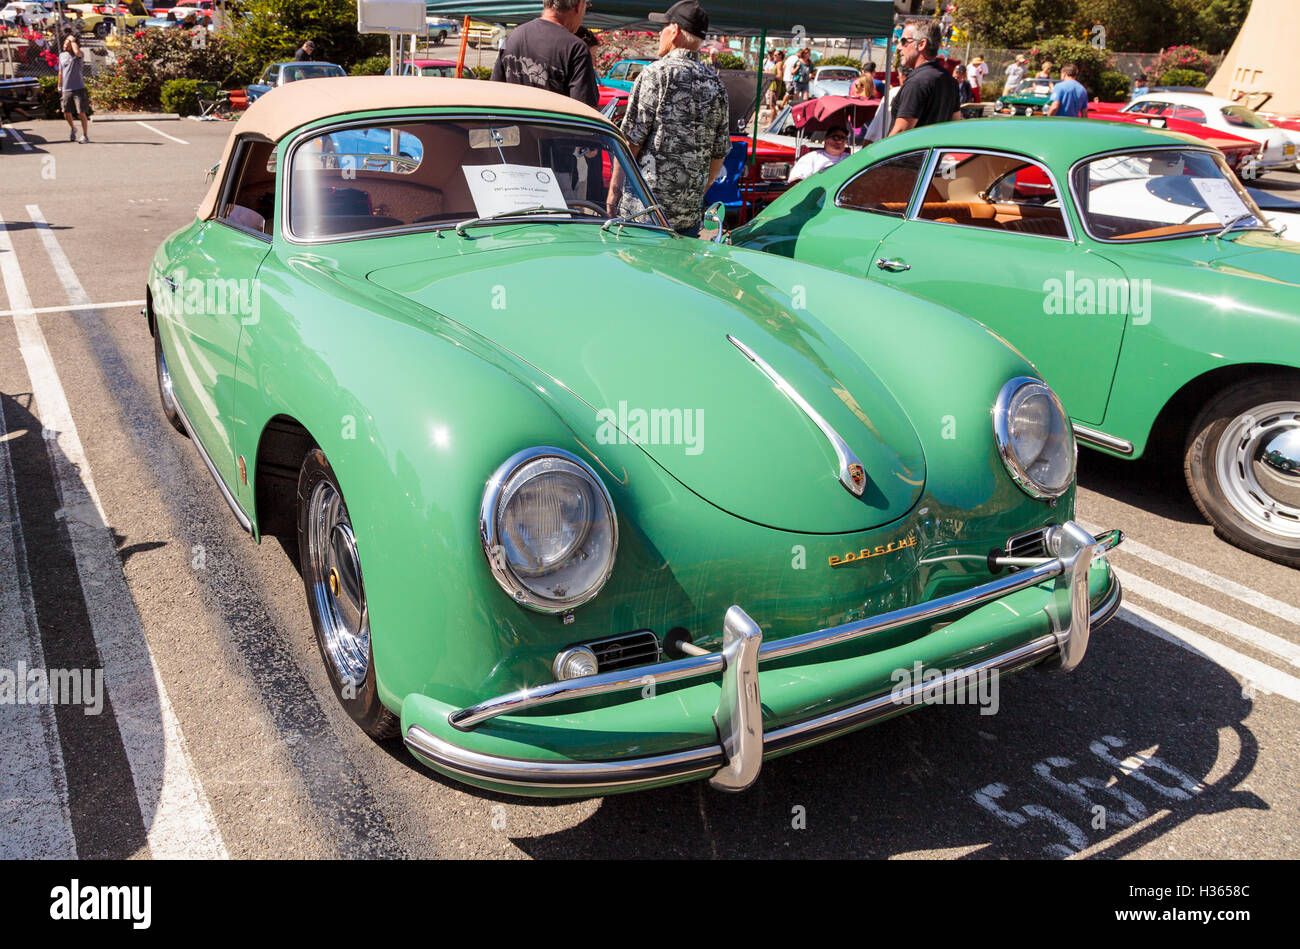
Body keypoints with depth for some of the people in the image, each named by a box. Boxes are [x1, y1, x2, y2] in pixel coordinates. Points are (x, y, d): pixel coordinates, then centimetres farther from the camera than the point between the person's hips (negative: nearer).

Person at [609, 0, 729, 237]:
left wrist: (614, 190, -2)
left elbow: (630, 140, -10)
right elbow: (719, 153, 14)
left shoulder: (657, 73, -7)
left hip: (644, 207, -5)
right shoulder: (716, 84, 10)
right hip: (690, 212, 5)